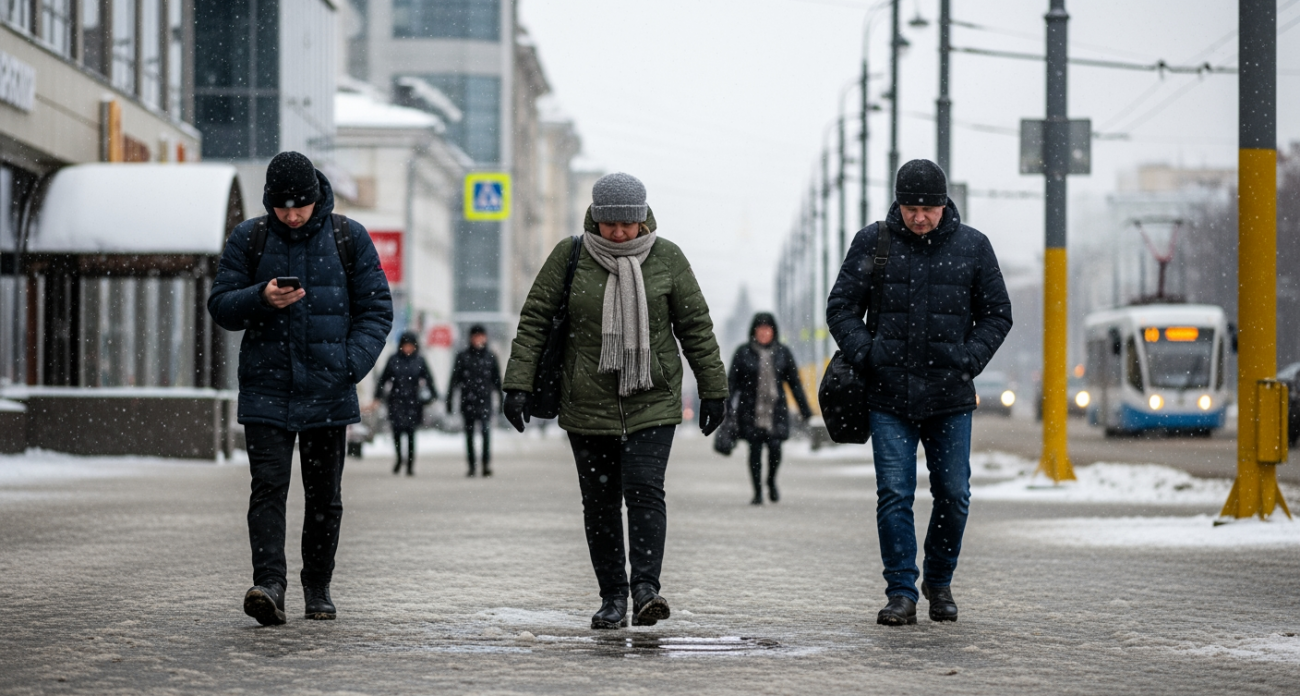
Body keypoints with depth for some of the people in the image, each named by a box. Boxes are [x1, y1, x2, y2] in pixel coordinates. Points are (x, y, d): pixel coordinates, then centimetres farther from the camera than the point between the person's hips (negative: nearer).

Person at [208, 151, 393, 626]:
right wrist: (261, 298, -16)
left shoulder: (348, 239, 4)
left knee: (325, 495, 8)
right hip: (266, 389, -1)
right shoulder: (249, 239, 4)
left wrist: (353, 362, -10)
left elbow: (376, 308, 5)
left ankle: (318, 587, 22)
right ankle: (270, 584, -19)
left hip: (328, 393, 1)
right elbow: (220, 306, 5)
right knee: (268, 488, -12)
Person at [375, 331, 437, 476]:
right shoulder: (394, 360, 4)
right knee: (397, 431, -6)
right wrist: (377, 397, 6)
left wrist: (434, 397, -2)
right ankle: (399, 458, 20)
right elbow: (383, 379, 9)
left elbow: (429, 380, 6)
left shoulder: (420, 361, 3)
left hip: (413, 402, 0)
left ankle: (410, 465, 8)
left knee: (410, 434, -2)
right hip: (396, 400, 0)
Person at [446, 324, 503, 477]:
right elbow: (455, 379, 6)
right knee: (469, 435, 5)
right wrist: (449, 399, 2)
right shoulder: (462, 356, 5)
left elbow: (497, 380, 14)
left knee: (486, 430, -18)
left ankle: (487, 464, -23)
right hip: (467, 401, 1)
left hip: (485, 401, -1)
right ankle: (471, 467, 12)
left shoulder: (491, 357, 8)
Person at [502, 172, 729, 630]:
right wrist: (518, 383, -6)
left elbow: (695, 327, 6)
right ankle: (612, 597, 12)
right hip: (588, 404, 1)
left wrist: (713, 390, 7)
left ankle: (646, 588, -19)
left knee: (645, 490, -16)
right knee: (600, 502, 4)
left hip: (652, 402, -1)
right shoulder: (570, 257, -1)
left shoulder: (666, 258, 0)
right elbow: (535, 320, 2)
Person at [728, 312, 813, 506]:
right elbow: (732, 383, 2)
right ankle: (757, 493, 10)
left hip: (776, 410, 1)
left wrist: (805, 412, 9)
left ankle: (771, 482, 14)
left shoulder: (783, 353, 6)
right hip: (751, 410, -1)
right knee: (755, 450, -2)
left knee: (775, 448, -13)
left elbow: (794, 384, 10)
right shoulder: (743, 353, 1)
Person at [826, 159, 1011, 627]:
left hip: (951, 398, 1)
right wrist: (866, 354, -9)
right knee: (894, 495, -6)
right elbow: (841, 308, 6)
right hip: (889, 396, -1)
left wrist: (969, 359, -4)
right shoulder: (873, 243, 2)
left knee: (953, 494, 4)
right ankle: (901, 593, 1)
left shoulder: (972, 247, 4)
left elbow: (997, 314, 11)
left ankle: (939, 582, 25)